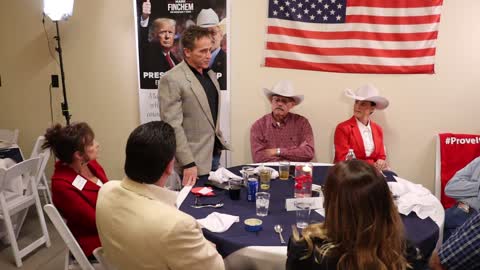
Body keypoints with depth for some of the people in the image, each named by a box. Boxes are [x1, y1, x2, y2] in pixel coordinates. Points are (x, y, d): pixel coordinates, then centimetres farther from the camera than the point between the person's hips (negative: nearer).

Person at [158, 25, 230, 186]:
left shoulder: (210, 75, 10)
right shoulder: (171, 80, -15)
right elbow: (173, 126, -19)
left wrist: (219, 140, 16)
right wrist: (188, 163, -21)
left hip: (214, 152, 7)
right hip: (194, 160, -7)